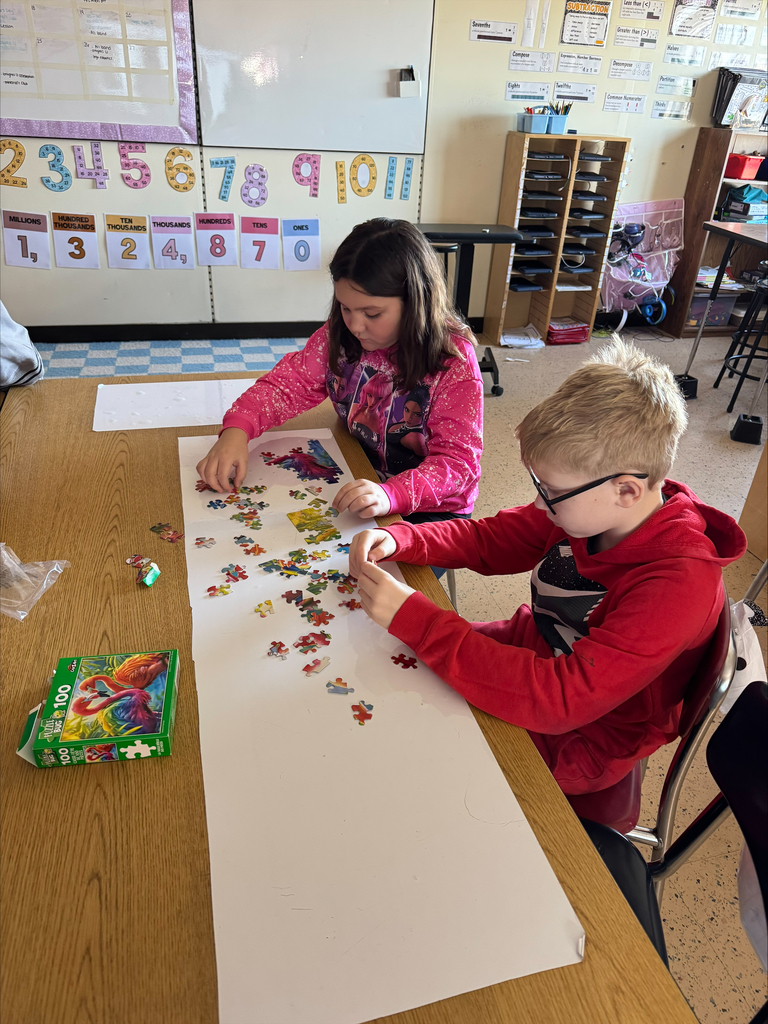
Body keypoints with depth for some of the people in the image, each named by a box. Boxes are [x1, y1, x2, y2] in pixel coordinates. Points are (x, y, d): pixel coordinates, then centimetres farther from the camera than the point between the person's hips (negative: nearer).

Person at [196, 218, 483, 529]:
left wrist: (391, 494, -42)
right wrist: (237, 428, -23)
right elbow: (289, 382, -2)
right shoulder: (339, 335, -4)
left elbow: (458, 459, -24)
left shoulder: (454, 360, -20)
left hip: (429, 511, -5)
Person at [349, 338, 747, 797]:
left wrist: (413, 618, -41)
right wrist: (398, 539, -19)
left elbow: (562, 699, -40)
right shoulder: (589, 507, -13)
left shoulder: (679, 583, -34)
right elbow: (491, 538, -1)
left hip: (570, 745, -6)